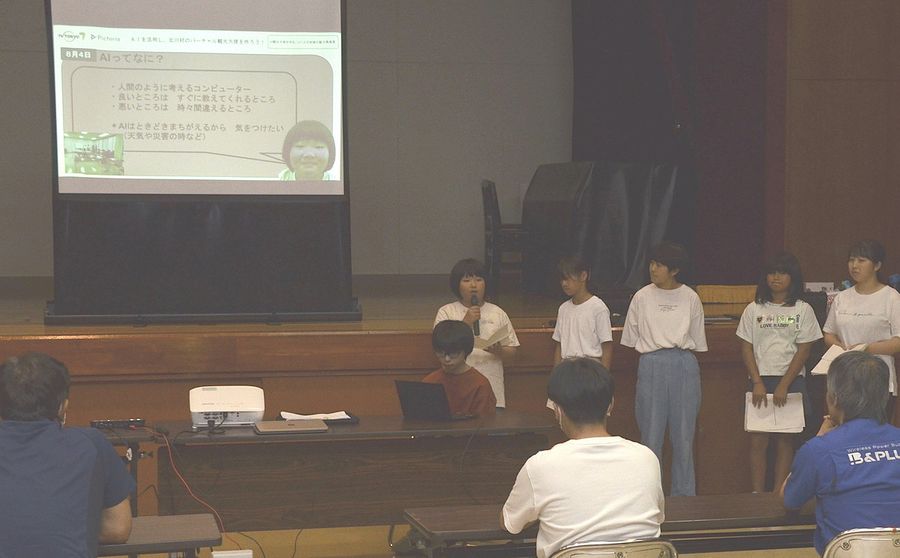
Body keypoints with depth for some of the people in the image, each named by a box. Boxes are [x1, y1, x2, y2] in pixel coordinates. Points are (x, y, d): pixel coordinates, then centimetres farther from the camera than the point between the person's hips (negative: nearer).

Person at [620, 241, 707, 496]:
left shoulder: (690, 298, 4)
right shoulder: (642, 297, 2)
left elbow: (697, 341, 11)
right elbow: (631, 339, 8)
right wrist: (651, 351, 2)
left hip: (684, 365, 1)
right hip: (651, 366, -1)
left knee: (684, 434, 5)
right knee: (651, 435, 1)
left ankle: (684, 495, 14)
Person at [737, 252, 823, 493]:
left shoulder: (803, 310, 3)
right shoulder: (754, 310, 7)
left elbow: (803, 351, -2)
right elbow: (746, 349, 5)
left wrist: (784, 385, -9)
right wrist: (757, 382, -6)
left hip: (791, 381, -1)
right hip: (760, 381, 1)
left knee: (785, 441, 1)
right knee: (758, 441, -3)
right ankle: (756, 496, 1)